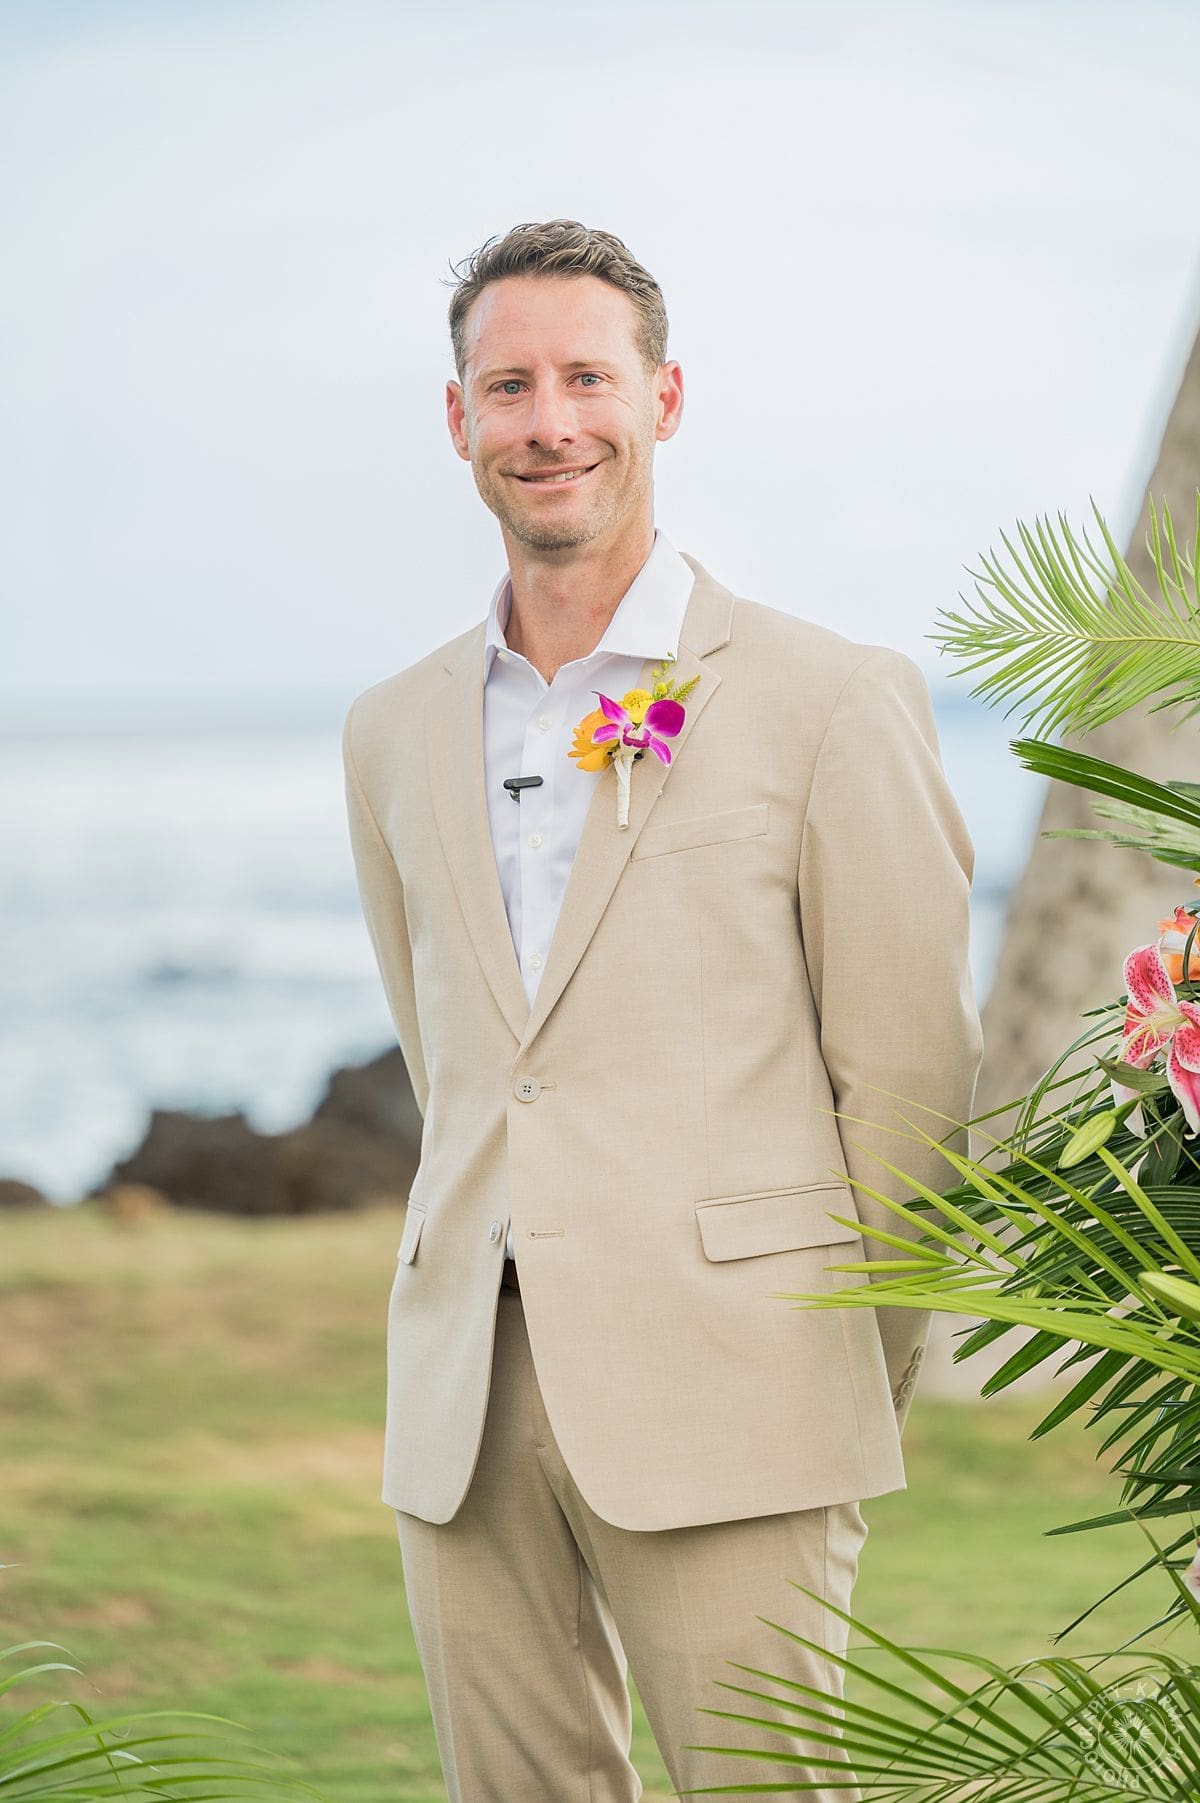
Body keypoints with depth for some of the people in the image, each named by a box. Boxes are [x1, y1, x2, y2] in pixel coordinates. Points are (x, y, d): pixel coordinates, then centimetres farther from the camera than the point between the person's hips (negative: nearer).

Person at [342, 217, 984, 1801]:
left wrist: (850, 1390, 4)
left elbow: (907, 1072, 0)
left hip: (725, 1398, -4)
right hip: (464, 1415, 5)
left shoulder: (830, 701, -1)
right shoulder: (397, 734, 14)